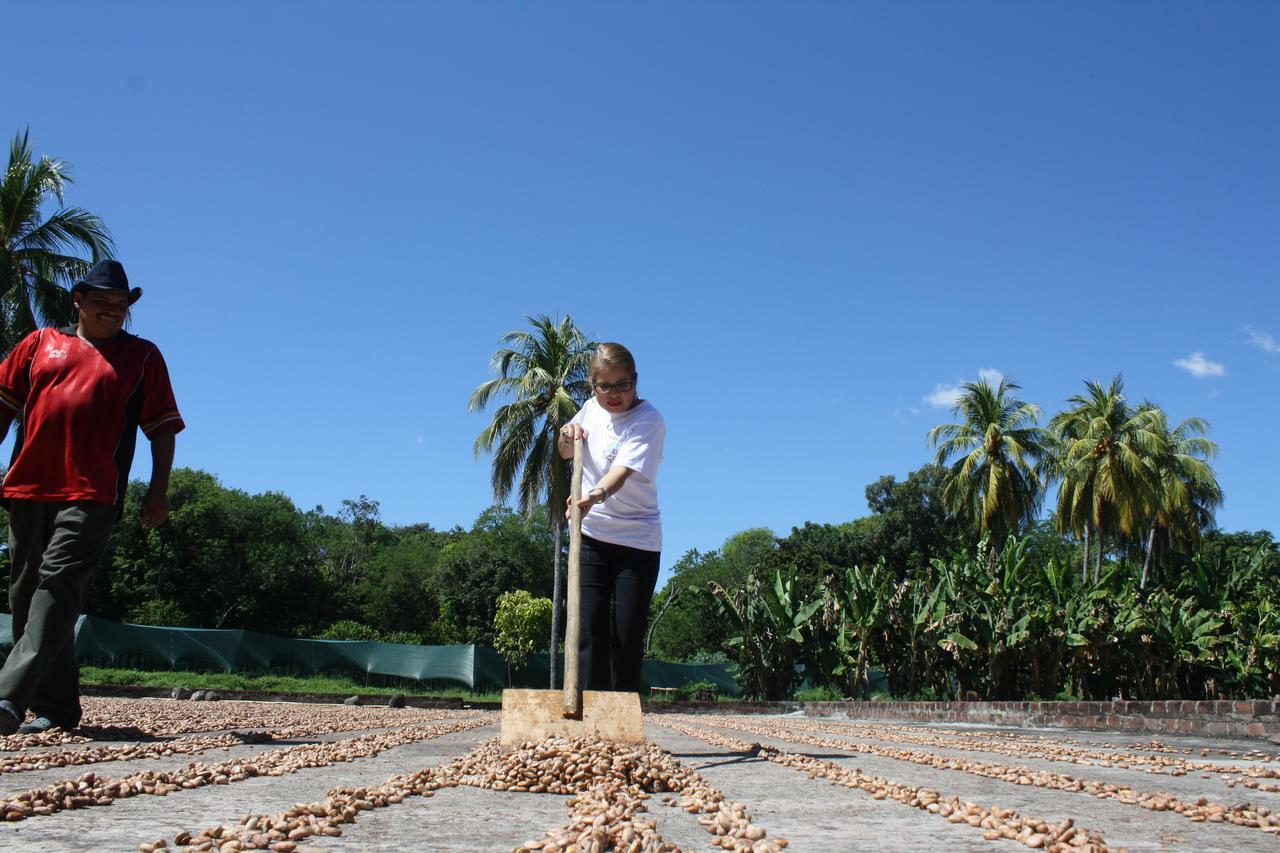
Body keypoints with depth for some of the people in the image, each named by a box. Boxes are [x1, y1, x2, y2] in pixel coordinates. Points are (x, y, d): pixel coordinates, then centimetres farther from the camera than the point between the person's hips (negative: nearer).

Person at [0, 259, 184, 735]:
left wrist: (158, 489, -2)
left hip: (91, 494, -4)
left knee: (58, 584, -17)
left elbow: (162, 428, 8)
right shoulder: (40, 343, 18)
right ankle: (56, 708, 14)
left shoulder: (142, 356, 12)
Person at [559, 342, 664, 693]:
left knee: (628, 636, -2)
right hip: (590, 534, 4)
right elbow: (566, 453, 22)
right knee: (589, 628, -5)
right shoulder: (592, 408, 5)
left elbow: (623, 468, -30)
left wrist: (597, 494, -51)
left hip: (637, 541, -4)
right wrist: (568, 434, -1)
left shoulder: (649, 420, -13)